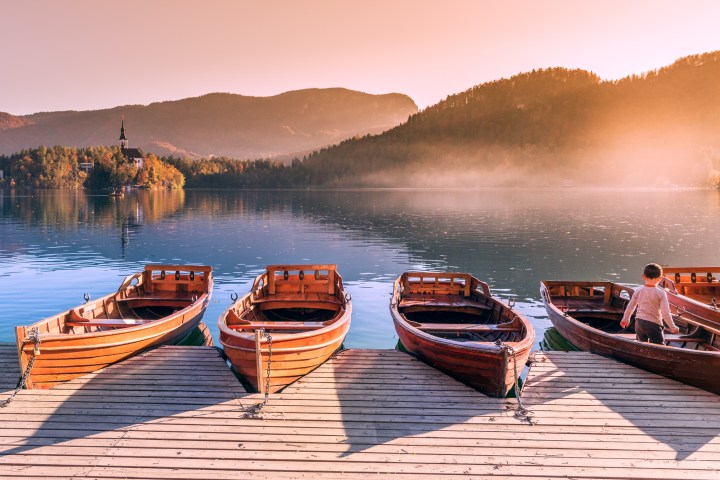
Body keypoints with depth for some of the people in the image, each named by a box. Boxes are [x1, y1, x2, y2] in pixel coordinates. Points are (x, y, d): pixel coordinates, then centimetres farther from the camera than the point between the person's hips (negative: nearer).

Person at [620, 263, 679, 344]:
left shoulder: (638, 291, 1)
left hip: (639, 322, 5)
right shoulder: (661, 293, -11)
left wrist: (625, 319, 27)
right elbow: (665, 313, -14)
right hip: (653, 324, -5)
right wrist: (673, 327, -3)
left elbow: (630, 306, 12)